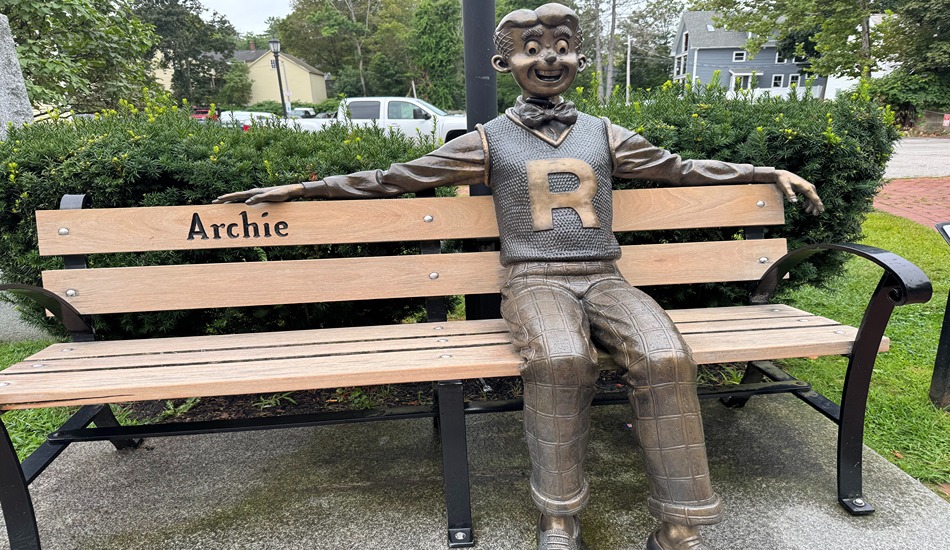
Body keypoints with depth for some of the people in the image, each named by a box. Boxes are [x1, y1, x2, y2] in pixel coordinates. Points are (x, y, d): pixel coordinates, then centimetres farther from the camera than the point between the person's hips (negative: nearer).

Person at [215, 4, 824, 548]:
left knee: (666, 356, -28)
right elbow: (393, 178, 11)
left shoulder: (604, 135, 18)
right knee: (563, 359, -36)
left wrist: (769, 171, 24)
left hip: (603, 278, 3)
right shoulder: (490, 140, 11)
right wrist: (301, 188, 8)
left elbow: (682, 169, 25)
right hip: (536, 281, -2)